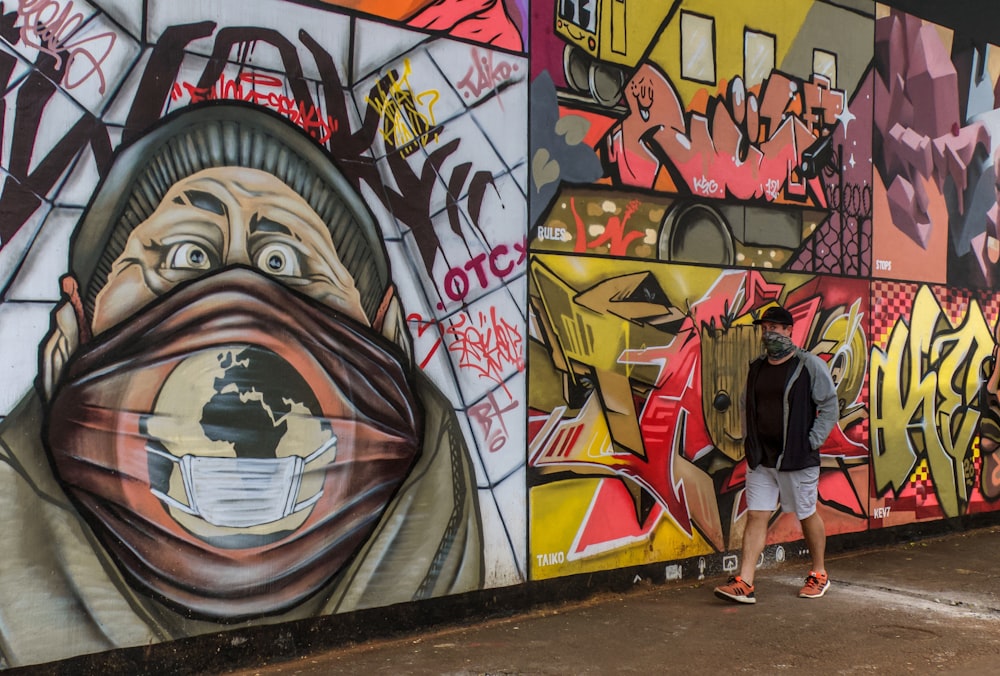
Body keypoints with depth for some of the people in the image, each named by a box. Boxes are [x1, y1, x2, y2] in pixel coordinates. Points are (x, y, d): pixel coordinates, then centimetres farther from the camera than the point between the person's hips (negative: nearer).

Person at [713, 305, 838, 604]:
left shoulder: (810, 365, -7)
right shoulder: (756, 367, 10)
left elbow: (829, 406, -7)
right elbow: (747, 406, 21)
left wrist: (812, 442, -11)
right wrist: (749, 440, 10)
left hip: (797, 458, -5)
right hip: (760, 458, 5)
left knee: (807, 515, 10)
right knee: (756, 516, 0)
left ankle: (819, 575, 30)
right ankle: (744, 583, -1)